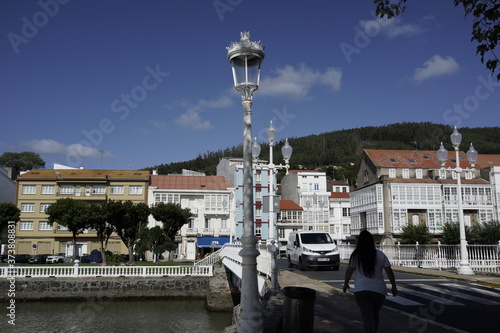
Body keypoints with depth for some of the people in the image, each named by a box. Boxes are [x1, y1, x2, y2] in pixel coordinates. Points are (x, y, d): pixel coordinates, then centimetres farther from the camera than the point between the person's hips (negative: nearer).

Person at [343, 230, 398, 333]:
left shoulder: (355, 255, -2)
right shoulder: (380, 255, 2)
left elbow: (349, 271, 2)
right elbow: (389, 271, 2)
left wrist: (345, 284, 17)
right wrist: (394, 286, 13)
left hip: (361, 290, -2)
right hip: (379, 290, 2)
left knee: (367, 317, -5)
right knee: (375, 315, 20)